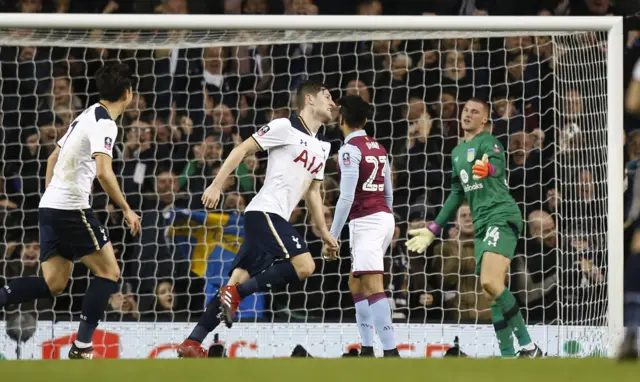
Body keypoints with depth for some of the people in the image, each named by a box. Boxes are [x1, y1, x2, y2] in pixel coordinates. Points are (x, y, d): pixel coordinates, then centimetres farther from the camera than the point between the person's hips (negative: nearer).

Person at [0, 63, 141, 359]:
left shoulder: (87, 117, 17)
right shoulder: (104, 123, -13)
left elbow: (53, 158, 25)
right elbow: (103, 173, -24)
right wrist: (127, 210, -17)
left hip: (51, 207, 9)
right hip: (72, 209, -9)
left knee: (53, 284, 8)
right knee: (109, 272, -1)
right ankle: (82, 347, -6)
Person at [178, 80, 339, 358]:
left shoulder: (321, 147, 22)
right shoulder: (285, 128, -4)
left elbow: (312, 191, 30)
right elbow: (242, 149, -4)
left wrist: (324, 232, 25)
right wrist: (217, 185, -12)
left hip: (275, 219, 9)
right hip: (265, 212, -9)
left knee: (238, 282, 3)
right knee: (304, 266, -22)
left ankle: (192, 343, 1)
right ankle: (236, 293, -16)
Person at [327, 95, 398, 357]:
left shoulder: (350, 149, -10)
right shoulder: (378, 148, 14)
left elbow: (346, 197, -16)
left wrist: (333, 236, -11)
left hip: (365, 222, -9)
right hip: (385, 217, 9)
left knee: (372, 286, -16)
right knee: (356, 284, 18)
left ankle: (391, 351, -27)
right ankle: (366, 349, 15)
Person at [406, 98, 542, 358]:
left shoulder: (487, 143, -6)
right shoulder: (457, 153, 20)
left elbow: (498, 165, -29)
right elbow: (457, 194, 31)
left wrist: (488, 168, -54)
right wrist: (433, 229, 32)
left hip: (502, 217, -9)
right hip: (482, 224, 9)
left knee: (491, 283, -25)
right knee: (491, 294, 3)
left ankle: (528, 347, -20)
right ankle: (507, 355, 4)